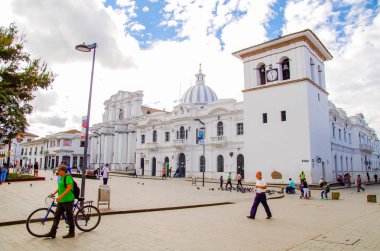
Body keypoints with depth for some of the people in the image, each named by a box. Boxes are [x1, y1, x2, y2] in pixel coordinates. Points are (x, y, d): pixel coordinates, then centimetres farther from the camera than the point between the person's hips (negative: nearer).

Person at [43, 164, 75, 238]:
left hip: (68, 200, -9)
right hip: (61, 201, 9)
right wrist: (53, 193, 12)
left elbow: (69, 188, -25)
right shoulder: (62, 178, 14)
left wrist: (61, 196, -30)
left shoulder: (68, 177, -16)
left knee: (69, 217, 3)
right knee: (56, 216, 9)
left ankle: (72, 233, 15)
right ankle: (52, 232, 16)